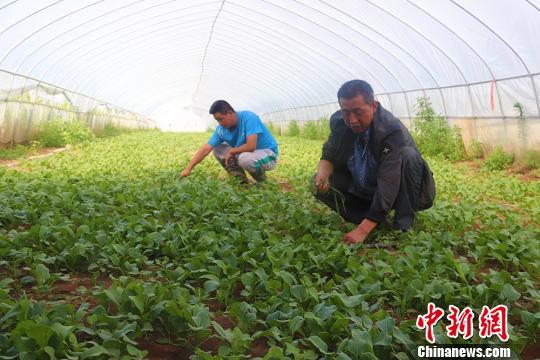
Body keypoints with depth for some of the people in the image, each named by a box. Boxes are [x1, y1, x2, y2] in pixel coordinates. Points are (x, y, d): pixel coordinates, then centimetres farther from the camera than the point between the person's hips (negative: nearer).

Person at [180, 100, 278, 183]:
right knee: (217, 149, -1)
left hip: (268, 154, -7)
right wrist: (188, 168, -15)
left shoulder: (248, 117, -26)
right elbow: (205, 149, -8)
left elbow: (250, 146, -34)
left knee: (245, 158, -37)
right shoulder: (221, 129, -7)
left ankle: (261, 180, -6)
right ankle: (241, 180, 2)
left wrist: (231, 151, -17)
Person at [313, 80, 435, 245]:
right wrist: (322, 174, -27)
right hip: (363, 191, 5)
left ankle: (403, 226, -19)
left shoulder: (393, 131, -31)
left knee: (408, 155, -33)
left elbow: (387, 185, -36)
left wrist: (362, 230, -43)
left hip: (398, 193, -4)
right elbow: (328, 156, -1)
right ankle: (375, 220, -6)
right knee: (322, 184, -15)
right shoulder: (338, 121, -14)